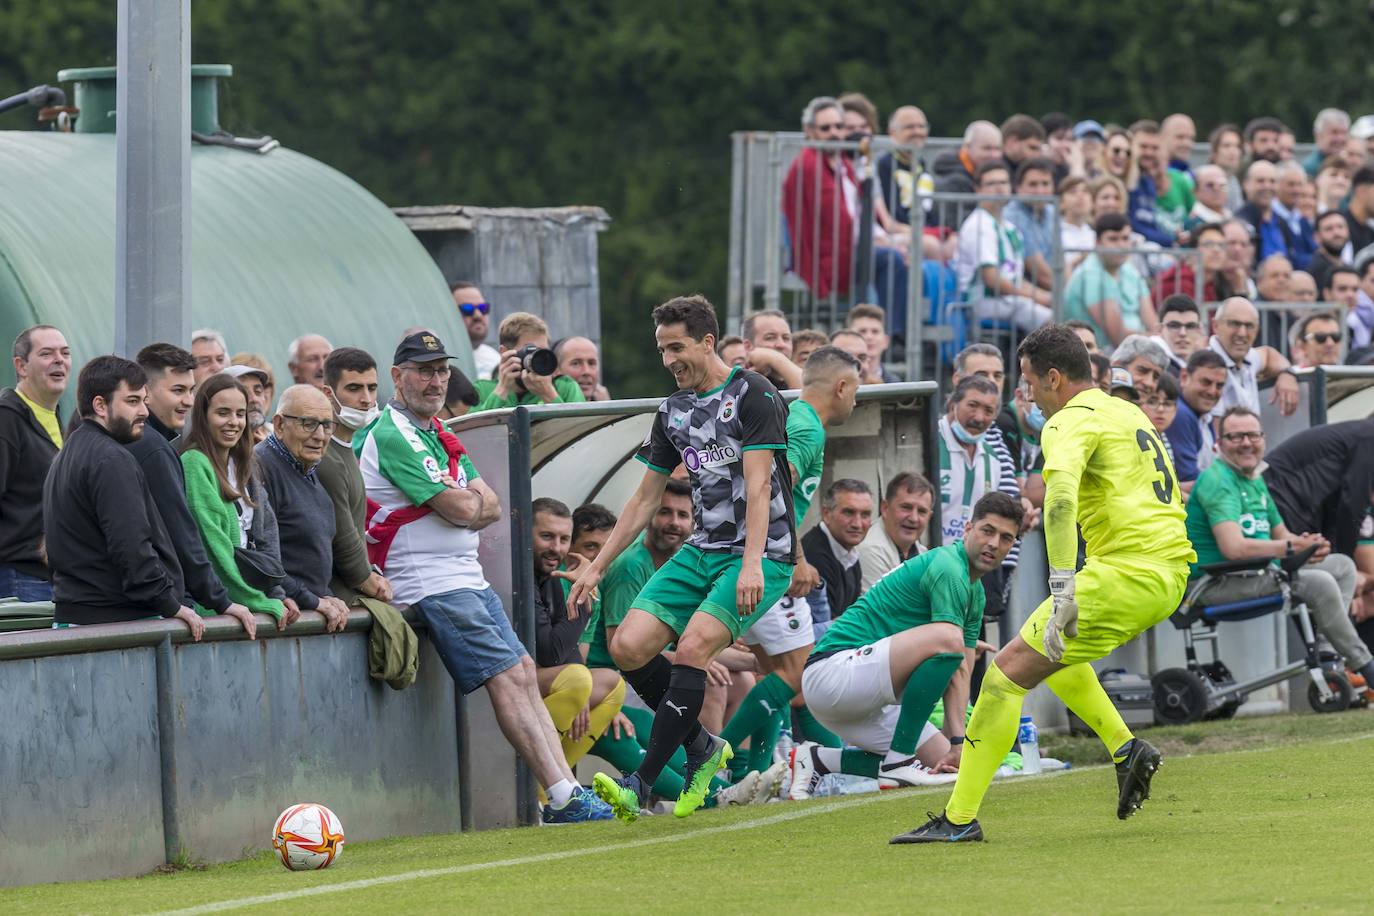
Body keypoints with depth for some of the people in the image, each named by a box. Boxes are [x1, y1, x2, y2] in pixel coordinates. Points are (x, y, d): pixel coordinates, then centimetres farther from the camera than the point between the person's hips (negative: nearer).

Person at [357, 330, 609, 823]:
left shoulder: (440, 436, 18)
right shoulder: (391, 436, -13)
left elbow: (490, 506, 11)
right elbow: (461, 511, -16)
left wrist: (466, 504, -9)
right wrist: (467, 502, 6)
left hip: (469, 579, 10)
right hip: (433, 585, -10)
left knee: (523, 672, 3)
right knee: (508, 677, -15)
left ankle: (568, 793, 0)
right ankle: (564, 800, -18)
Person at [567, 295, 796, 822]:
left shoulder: (752, 394, -9)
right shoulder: (673, 410, 13)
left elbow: (758, 484, -18)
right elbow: (645, 498, 20)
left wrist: (752, 565, -28)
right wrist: (597, 568, 16)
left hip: (763, 555, -7)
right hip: (703, 551, 7)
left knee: (693, 647, -25)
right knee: (629, 646, -9)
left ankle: (642, 782, -22)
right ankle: (702, 749, 9)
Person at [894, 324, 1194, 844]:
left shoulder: (1073, 421, -8)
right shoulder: (1128, 414, 22)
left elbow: (1061, 494, -27)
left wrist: (1064, 590, -35)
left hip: (1127, 574, -9)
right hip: (1171, 572, 10)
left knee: (1009, 669, -6)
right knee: (1051, 648, 30)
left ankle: (960, 817, -8)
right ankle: (1125, 748, 15)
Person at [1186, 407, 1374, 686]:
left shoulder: (1257, 480, 16)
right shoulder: (1218, 481, -16)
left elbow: (1281, 535, 19)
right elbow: (1233, 547, -28)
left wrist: (1309, 544, -6)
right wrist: (1291, 548, -22)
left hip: (1259, 573, 11)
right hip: (1217, 585, -11)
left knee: (1342, 566, 11)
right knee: (1320, 584, -25)